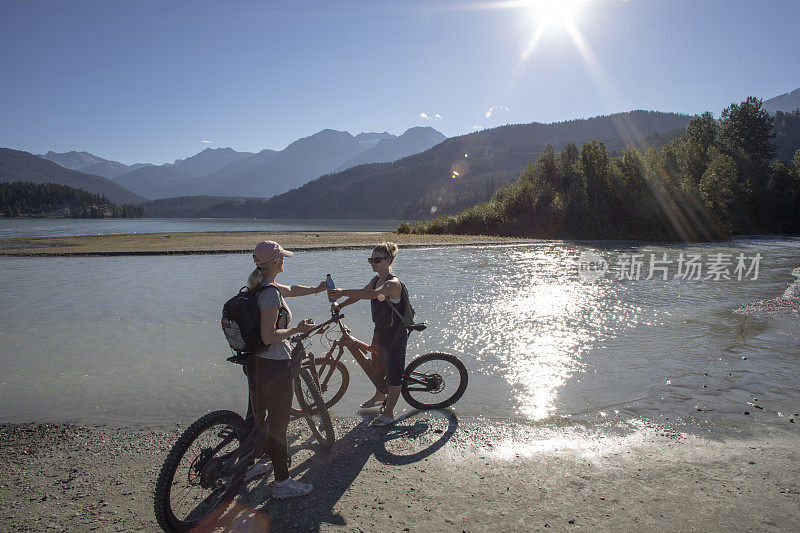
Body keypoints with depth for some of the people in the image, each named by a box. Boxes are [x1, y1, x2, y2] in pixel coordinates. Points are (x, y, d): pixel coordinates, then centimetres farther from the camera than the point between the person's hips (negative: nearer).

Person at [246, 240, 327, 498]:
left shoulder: (259, 286, 7)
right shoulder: (271, 293, -22)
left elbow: (291, 289, 26)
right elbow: (269, 336, -26)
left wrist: (316, 289, 30)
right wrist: (298, 329, -15)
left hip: (257, 361, 10)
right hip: (275, 364, -10)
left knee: (258, 414, 24)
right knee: (278, 422, 1)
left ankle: (249, 466, 42)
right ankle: (282, 482, 13)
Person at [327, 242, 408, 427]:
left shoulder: (393, 283, -25)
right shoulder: (376, 280, 6)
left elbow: (373, 294, -42)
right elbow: (361, 294, 12)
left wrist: (343, 292, -50)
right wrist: (340, 305, -5)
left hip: (395, 334, -9)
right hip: (380, 330, 9)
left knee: (393, 373, 3)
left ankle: (389, 413, 16)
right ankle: (379, 396, 49)